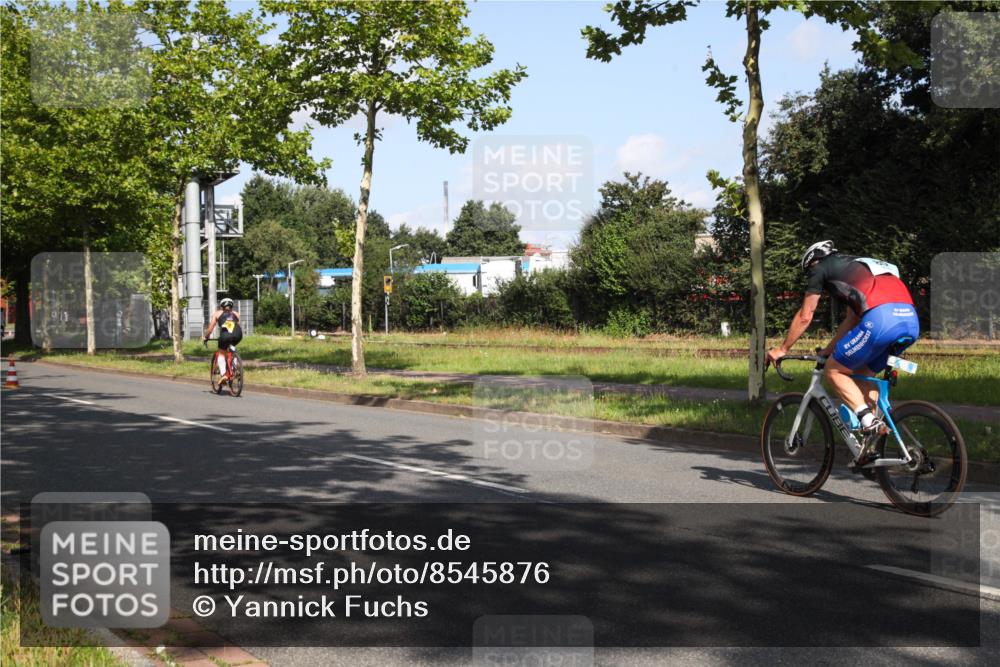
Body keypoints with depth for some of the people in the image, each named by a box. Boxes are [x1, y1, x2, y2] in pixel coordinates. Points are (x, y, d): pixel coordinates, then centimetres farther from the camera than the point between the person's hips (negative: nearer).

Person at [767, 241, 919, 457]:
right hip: (911, 320, 8)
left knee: (833, 370, 9)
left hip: (880, 319, -8)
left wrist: (782, 349, 29)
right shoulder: (856, 269, 38)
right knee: (862, 372, 24)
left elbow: (804, 317, 19)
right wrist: (828, 350, 46)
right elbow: (851, 321, 41)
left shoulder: (820, 269, 17)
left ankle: (868, 420, -7)